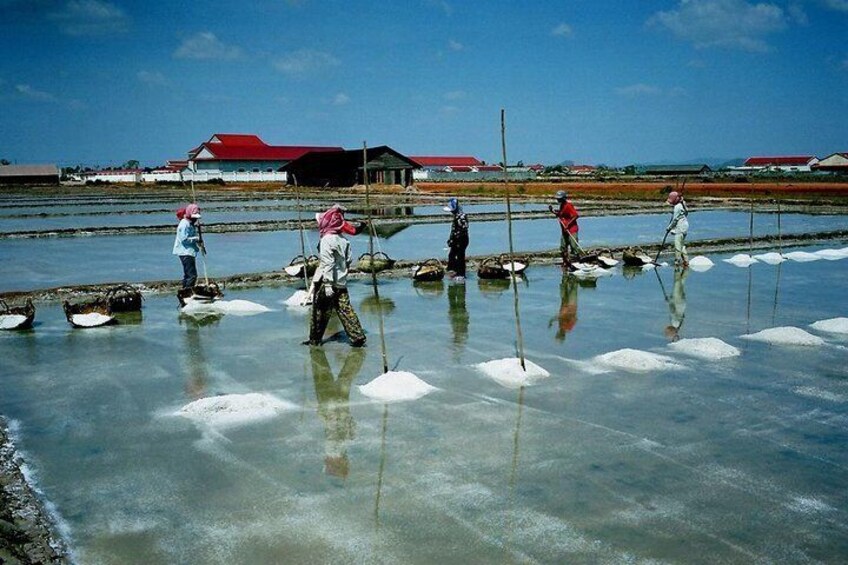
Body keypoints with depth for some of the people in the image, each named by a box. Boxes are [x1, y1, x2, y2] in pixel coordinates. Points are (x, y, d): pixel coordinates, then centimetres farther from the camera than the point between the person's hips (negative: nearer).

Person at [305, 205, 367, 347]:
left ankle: (314, 339, 18)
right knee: (345, 310, 7)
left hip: (326, 283, -6)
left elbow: (328, 263, -21)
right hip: (341, 283, 7)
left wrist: (328, 284, -21)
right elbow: (348, 260, 12)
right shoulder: (343, 240, 6)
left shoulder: (326, 240, -16)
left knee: (319, 312, 7)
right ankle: (358, 337, 2)